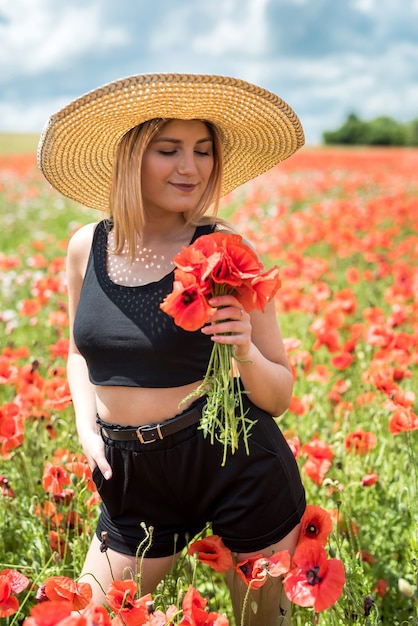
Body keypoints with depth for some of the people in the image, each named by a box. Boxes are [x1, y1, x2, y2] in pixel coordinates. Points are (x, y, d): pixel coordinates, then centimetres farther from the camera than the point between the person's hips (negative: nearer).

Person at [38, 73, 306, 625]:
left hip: (236, 462, -3)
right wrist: (86, 425, 0)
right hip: (136, 478, 3)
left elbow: (279, 397, -5)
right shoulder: (87, 247, -2)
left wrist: (246, 354, -25)